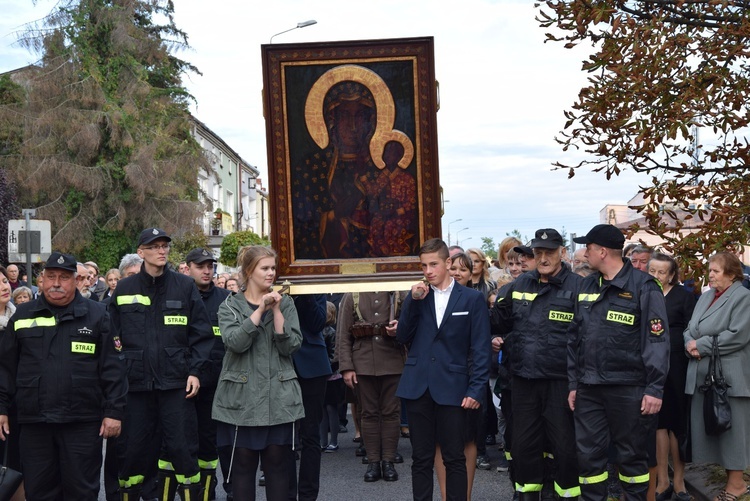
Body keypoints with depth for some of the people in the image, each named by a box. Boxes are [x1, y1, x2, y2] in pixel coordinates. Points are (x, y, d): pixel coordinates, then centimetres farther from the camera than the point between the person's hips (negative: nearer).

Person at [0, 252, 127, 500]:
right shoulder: (23, 316, 9)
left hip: (83, 422, -2)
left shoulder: (96, 315, 2)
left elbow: (113, 368, -1)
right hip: (34, 422, 3)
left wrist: (114, 411, -6)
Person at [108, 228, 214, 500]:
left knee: (182, 447, -1)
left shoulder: (185, 286, 2)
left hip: (176, 382, -1)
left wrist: (195, 371, -5)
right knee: (133, 448, 8)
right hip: (136, 382, 2)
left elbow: (201, 334, 2)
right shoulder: (124, 289, 6)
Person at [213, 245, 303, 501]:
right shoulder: (230, 305, 4)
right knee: (243, 461, 2)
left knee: (278, 461, 4)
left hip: (279, 396, 2)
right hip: (242, 396, -1)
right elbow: (235, 342, -15)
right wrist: (261, 309, -16)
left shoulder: (285, 303, 9)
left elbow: (291, 346, -3)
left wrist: (276, 310, -11)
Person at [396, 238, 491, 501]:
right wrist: (413, 301, -5)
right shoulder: (416, 296, 11)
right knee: (421, 458, 8)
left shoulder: (472, 298, 1)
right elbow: (402, 337, 5)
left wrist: (476, 389, -9)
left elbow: (480, 349, -1)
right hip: (417, 387, 3)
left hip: (452, 388, -3)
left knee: (454, 458, 4)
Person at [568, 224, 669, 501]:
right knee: (588, 452, 7)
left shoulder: (643, 286, -6)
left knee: (632, 453, 7)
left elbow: (657, 340, -9)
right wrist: (573, 383, 11)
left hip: (628, 387, -5)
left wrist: (654, 388, -14)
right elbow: (574, 338, 15)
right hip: (589, 387, 5)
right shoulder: (586, 287, 12)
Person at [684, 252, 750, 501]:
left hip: (729, 376, -7)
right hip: (704, 374, 8)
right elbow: (690, 329, 14)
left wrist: (702, 346, -14)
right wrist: (690, 344, -8)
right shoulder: (706, 296, 16)